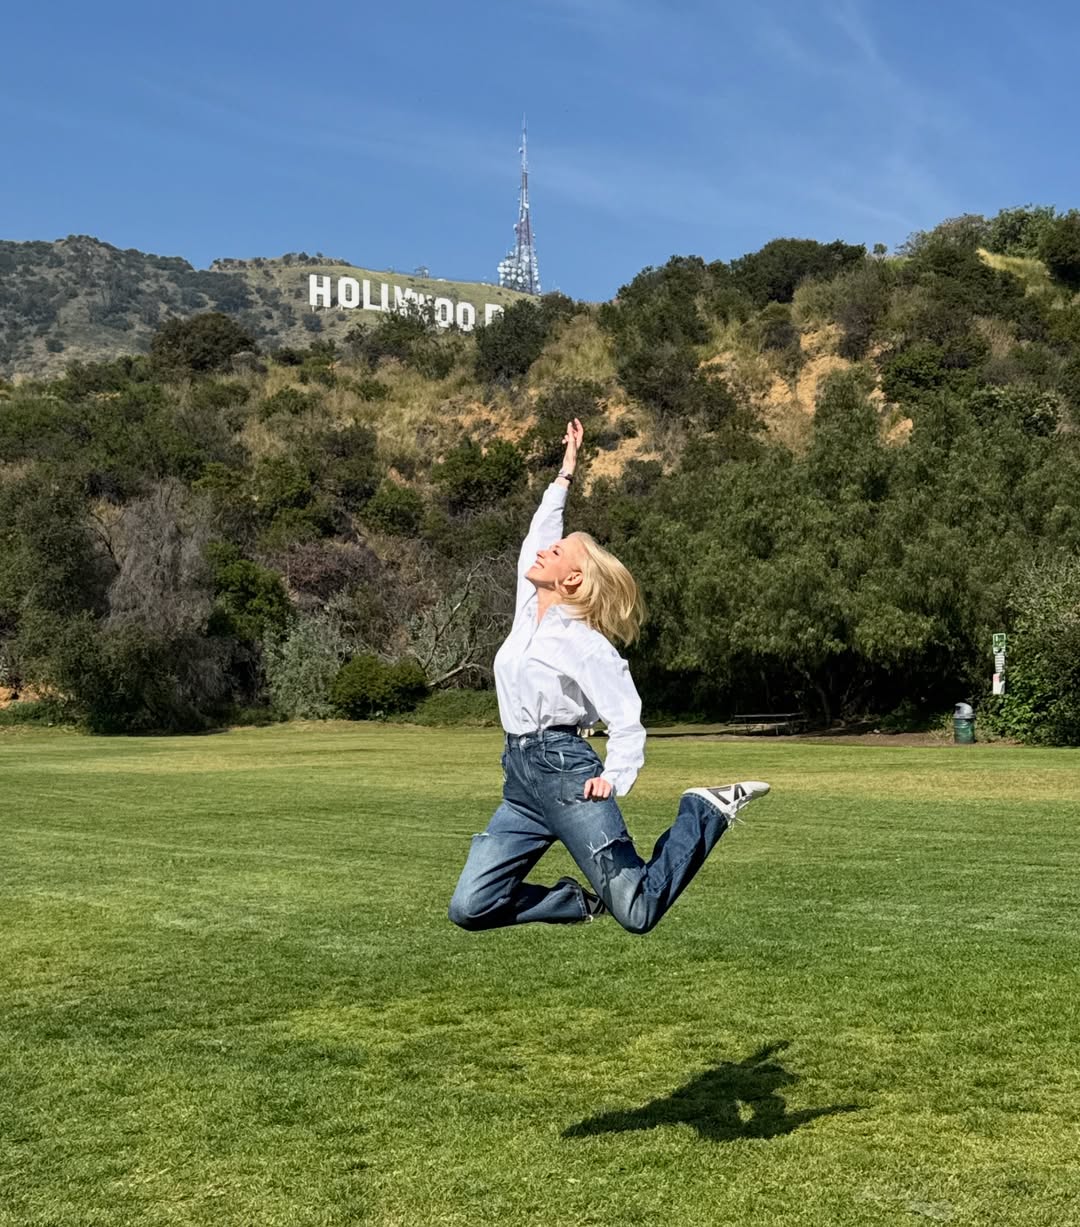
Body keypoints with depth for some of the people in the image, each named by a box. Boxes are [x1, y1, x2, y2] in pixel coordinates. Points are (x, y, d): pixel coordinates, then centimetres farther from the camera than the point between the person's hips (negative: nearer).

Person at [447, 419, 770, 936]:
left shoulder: (585, 643, -7)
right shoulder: (528, 609, 12)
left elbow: (627, 723, -10)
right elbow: (537, 534, 24)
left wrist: (613, 778, -25)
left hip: (565, 768, -7)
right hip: (520, 778, 7)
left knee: (638, 913, -7)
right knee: (469, 909, -3)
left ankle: (705, 812, 14)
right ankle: (581, 901, 16)